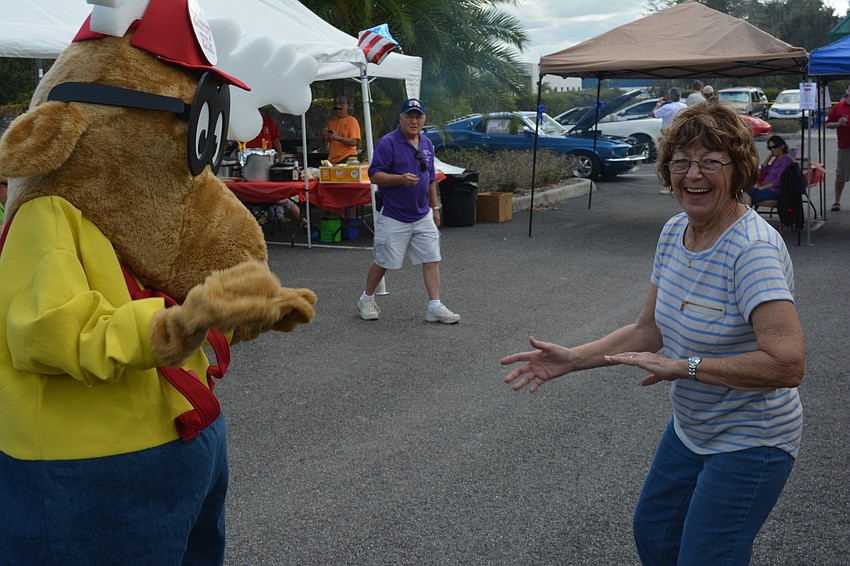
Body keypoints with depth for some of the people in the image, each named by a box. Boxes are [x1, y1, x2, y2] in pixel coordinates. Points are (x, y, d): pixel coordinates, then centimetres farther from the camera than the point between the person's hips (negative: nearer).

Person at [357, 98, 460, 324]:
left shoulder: (427, 144, 11)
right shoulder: (387, 143, -11)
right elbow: (375, 175, -16)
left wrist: (435, 207, 19)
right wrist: (401, 179, -29)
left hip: (423, 216, 6)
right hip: (393, 217, -6)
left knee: (432, 259, 0)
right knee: (383, 261, 5)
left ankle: (435, 307, 4)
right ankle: (367, 299, 25)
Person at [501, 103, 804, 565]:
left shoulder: (753, 249, -28)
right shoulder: (674, 232, -2)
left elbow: (787, 363, -37)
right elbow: (649, 330, 4)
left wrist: (684, 366, -31)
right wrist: (571, 359, -5)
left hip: (748, 444, -8)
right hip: (689, 429, 8)